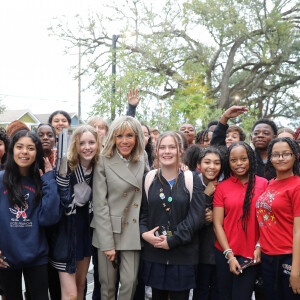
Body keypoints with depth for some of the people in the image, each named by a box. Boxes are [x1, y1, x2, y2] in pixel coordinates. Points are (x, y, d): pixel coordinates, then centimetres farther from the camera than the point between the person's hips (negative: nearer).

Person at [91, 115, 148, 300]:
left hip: (133, 232, 3)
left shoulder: (142, 159, 6)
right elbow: (100, 204, -9)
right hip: (109, 231, -3)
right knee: (107, 285, 6)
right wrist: (107, 243, -13)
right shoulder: (104, 162, -7)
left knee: (130, 282, 3)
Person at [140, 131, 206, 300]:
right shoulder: (149, 180, 7)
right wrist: (144, 233, -9)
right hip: (153, 254, 2)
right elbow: (142, 212, 10)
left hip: (183, 255, -2)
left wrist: (172, 240, -13)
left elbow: (197, 217, -8)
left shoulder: (192, 180, -2)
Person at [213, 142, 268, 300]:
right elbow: (217, 224, -1)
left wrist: (259, 247, -6)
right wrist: (229, 255, -8)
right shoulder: (222, 187, 1)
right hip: (225, 252, 1)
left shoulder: (263, 184, 2)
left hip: (251, 254, -1)